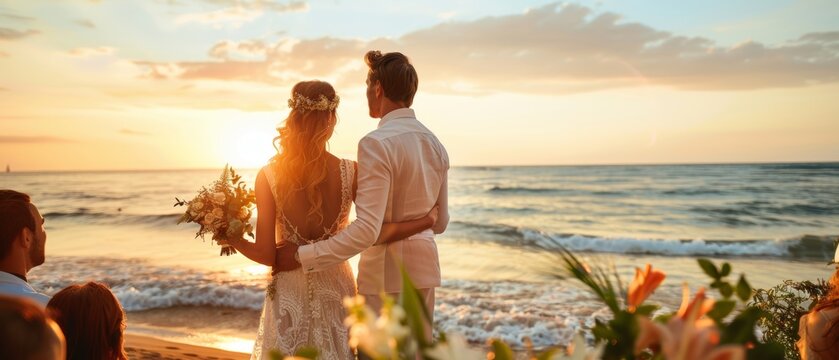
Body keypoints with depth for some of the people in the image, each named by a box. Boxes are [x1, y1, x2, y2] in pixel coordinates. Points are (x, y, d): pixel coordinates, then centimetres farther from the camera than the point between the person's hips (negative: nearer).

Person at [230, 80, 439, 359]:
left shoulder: (268, 176, -12)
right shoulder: (351, 172, -12)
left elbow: (266, 254, -11)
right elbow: (376, 234, -17)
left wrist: (234, 240, 8)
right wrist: (428, 220, -4)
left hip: (289, 291, 0)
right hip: (335, 289, 1)